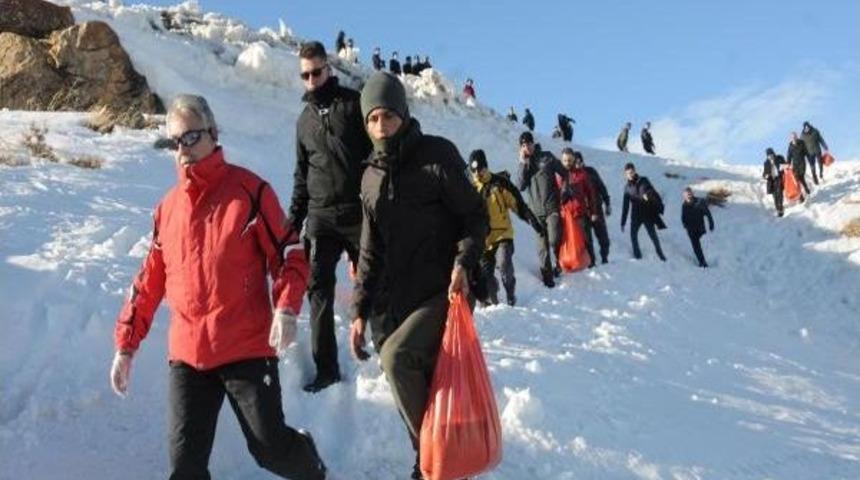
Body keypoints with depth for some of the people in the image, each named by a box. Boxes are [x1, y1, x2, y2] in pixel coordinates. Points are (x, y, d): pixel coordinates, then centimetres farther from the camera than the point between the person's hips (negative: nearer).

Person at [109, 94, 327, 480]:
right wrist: (126, 344, 12)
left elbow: (289, 252, -4)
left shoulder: (249, 190, -4)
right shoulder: (168, 207, 10)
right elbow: (150, 280, 14)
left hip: (248, 348, -4)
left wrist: (286, 308, -19)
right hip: (186, 353, 4)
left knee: (270, 448, 4)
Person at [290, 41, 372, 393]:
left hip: (359, 212, -4)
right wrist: (295, 216, 16)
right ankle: (326, 367, 0)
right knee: (319, 288, -4)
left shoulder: (353, 103, 3)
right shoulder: (305, 119, 17)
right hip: (321, 215, 4)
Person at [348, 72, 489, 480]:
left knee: (397, 357, -26)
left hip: (442, 294, -5)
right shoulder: (371, 177, 12)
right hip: (394, 301, 5)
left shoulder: (437, 155, -4)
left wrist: (463, 262, -20)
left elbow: (475, 216, -2)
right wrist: (360, 311, 11)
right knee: (418, 389, 7)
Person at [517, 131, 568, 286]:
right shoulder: (524, 164, 9)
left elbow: (564, 174, 8)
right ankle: (547, 275, 8)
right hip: (536, 210, 3)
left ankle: (559, 264, 14)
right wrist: (523, 164, -10)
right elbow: (520, 186, -4)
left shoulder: (547, 157, 2)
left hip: (552, 206, -2)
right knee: (542, 245, 1)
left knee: (554, 240, -13)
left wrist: (563, 191, -3)